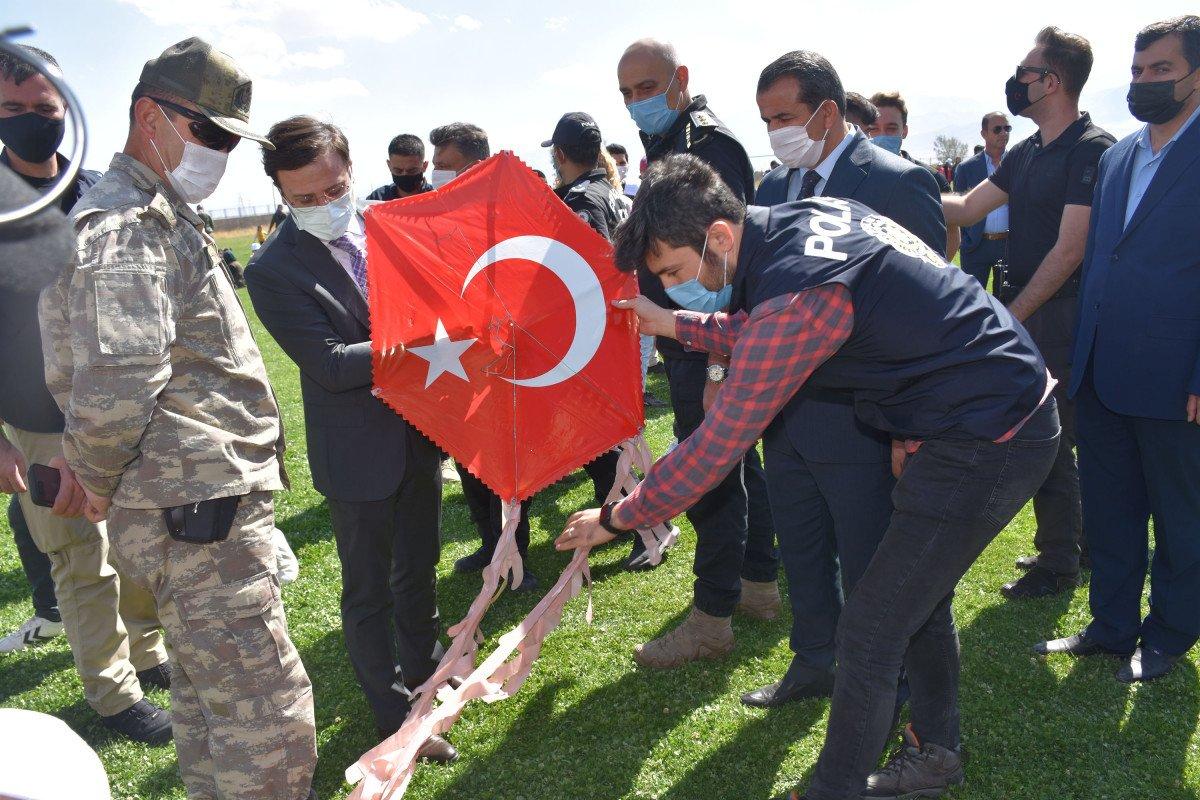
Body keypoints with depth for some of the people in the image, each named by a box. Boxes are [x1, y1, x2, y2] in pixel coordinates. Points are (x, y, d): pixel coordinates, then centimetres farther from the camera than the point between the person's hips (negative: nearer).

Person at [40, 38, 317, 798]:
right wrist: (100, 482, -10)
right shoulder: (125, 228, -16)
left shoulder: (163, 219, 18)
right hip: (198, 515, -10)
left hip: (207, 508, 11)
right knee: (272, 728, -4)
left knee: (208, 700, 22)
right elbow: (113, 392, -27)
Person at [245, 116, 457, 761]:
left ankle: (422, 665, 48)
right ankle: (394, 715, 30)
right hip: (358, 453, -5)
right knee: (369, 592, 11)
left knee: (419, 567, 24)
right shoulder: (274, 271, -15)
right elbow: (332, 364, -21)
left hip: (421, 433, 5)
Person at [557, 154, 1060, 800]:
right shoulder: (810, 213, 1)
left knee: (870, 629, -1)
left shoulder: (795, 295, -27)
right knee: (918, 597, 23)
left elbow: (718, 444, -21)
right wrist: (676, 325, 13)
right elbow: (767, 336, 18)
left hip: (983, 444, -10)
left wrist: (617, 517, -9)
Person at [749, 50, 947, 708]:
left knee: (869, 570, 8)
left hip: (859, 419, -6)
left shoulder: (898, 182, -12)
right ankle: (815, 662, 42)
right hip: (785, 412, 7)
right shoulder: (774, 186, 9)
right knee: (803, 556, 21)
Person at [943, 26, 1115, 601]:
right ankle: (1075, 542, 32)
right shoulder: (1027, 153, 13)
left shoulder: (1093, 150, -13)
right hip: (1022, 316, 8)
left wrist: (1013, 315, -18)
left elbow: (1069, 250, -18)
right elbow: (966, 208, 13)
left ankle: (1058, 563, 15)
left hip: (1060, 320, -8)